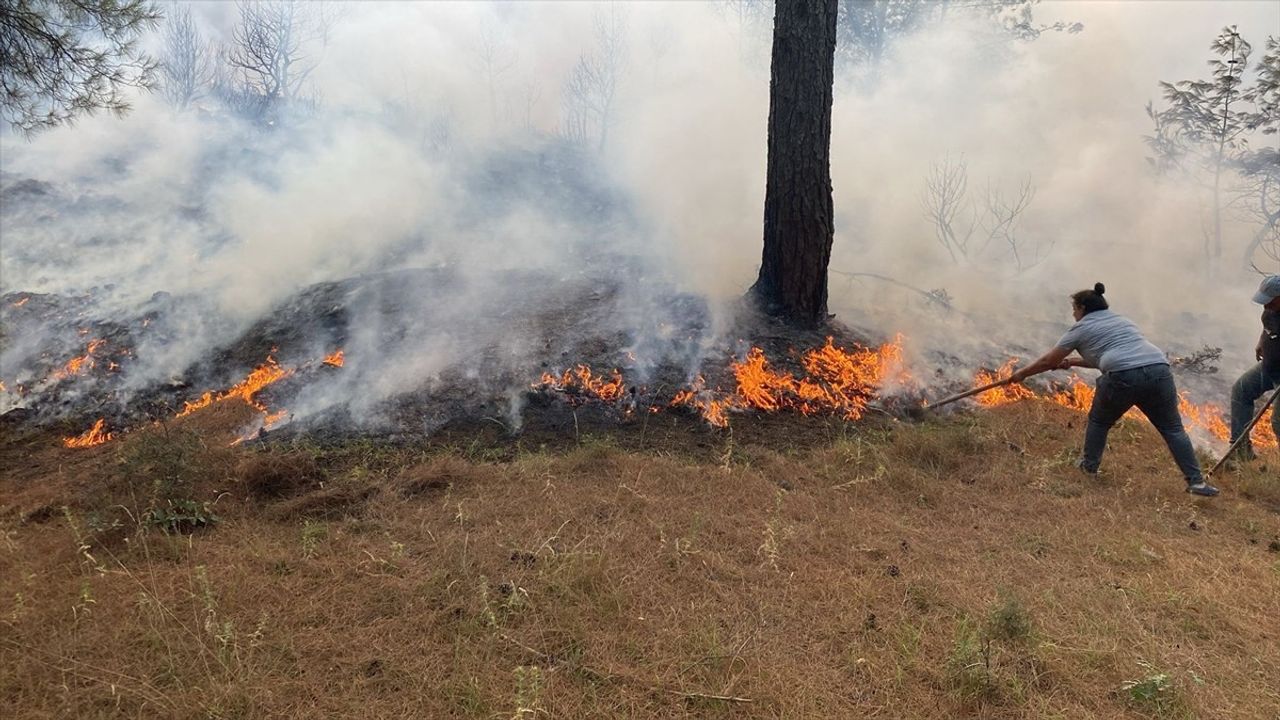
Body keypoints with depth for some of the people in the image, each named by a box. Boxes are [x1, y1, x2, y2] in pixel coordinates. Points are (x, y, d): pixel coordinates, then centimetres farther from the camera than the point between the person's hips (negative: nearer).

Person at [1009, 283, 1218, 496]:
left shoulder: (1081, 328, 15)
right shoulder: (1123, 320, 33)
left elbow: (1048, 361, 19)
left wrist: (1022, 374, 33)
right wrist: (1072, 362, 44)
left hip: (1123, 377, -5)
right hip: (1159, 371, 5)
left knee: (1099, 421, 19)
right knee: (1173, 429, 11)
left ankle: (1089, 466, 29)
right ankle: (1196, 481, 6)